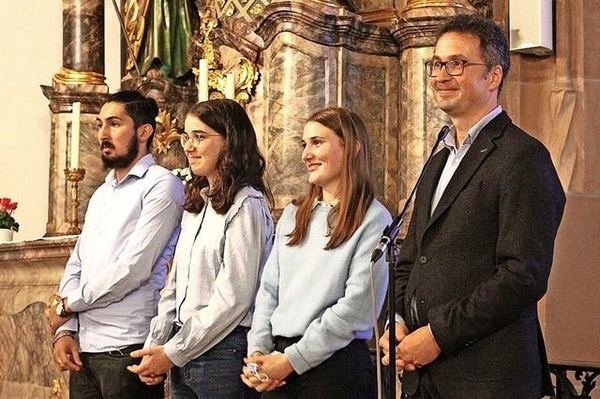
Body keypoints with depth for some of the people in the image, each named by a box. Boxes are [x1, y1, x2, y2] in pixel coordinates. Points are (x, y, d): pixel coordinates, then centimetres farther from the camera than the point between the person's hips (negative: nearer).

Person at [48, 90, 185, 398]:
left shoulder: (161, 185, -6)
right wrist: (65, 329, 1)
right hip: (84, 349, 7)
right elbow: (76, 266, 16)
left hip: (127, 347, -7)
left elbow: (134, 268, -15)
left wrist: (68, 304, -5)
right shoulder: (101, 194, 19)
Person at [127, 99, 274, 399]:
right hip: (184, 357, 7)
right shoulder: (196, 204, 15)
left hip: (224, 351, -7)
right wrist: (155, 345, 3)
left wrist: (173, 353, -12)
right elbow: (175, 285, 15)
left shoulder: (246, 205, -10)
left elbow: (233, 299, -15)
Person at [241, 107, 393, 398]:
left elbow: (357, 306, -13)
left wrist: (293, 360, -14)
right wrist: (258, 351, -3)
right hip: (279, 367, 5)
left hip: (337, 364, -5)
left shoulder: (372, 219, -6)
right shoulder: (293, 215, 13)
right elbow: (269, 289, 12)